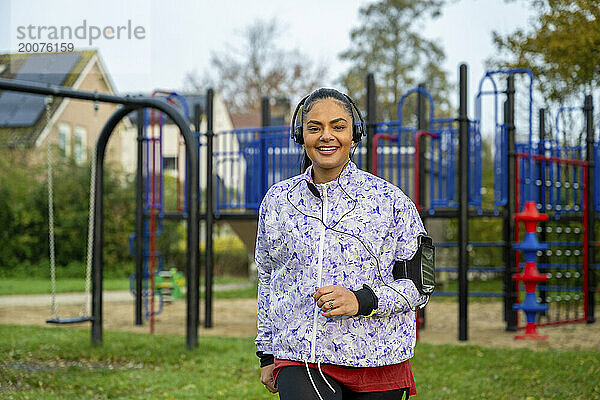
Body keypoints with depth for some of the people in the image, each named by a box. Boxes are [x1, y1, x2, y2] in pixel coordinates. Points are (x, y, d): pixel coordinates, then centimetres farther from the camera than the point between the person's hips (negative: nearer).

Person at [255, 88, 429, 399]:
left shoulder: (390, 200, 2)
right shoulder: (277, 200, 10)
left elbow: (419, 283, 1)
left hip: (377, 362, -1)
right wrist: (267, 354, 21)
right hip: (300, 361, 1)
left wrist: (362, 300, -15)